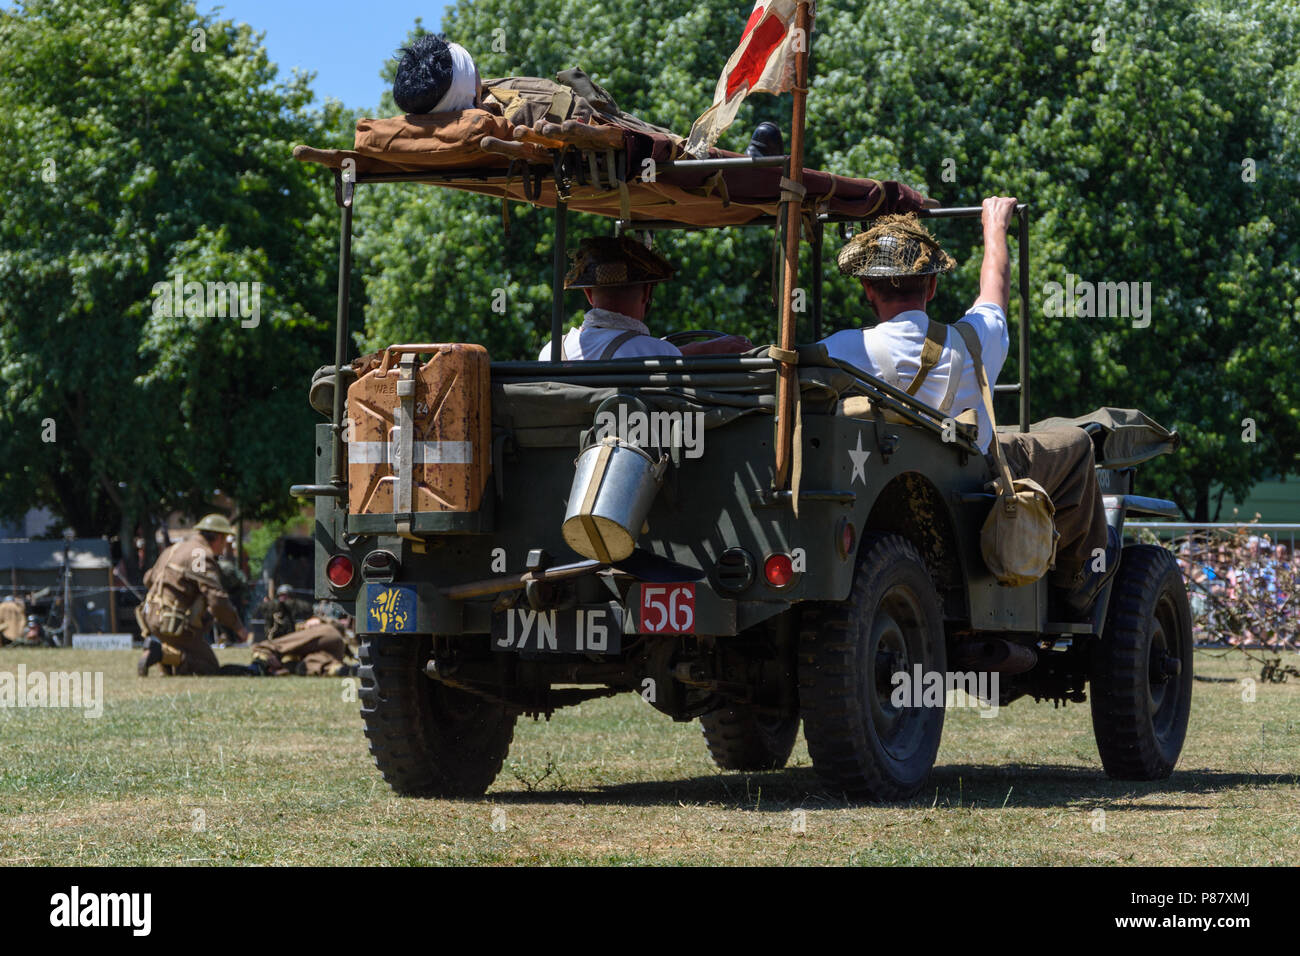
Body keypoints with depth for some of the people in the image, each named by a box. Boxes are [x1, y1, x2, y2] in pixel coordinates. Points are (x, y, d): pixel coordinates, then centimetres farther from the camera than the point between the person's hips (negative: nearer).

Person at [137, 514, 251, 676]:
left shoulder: (176, 548, 15)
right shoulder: (202, 555, -14)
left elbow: (149, 579, 28)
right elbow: (217, 600, -21)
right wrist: (238, 626, -9)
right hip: (175, 626, -9)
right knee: (211, 670, -4)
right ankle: (161, 652, -18)